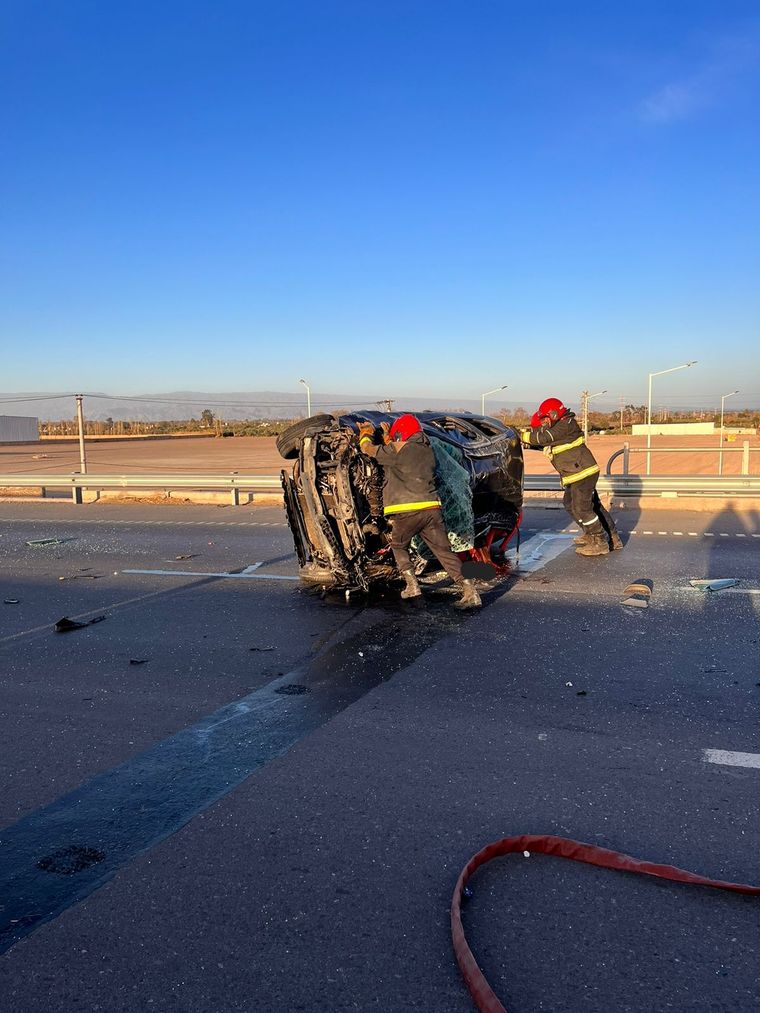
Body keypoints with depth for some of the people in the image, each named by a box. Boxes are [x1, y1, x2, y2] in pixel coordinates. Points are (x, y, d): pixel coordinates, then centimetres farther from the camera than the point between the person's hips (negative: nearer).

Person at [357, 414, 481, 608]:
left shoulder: (397, 450, -2)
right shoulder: (427, 450, 18)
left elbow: (369, 449, 9)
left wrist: (366, 433, 29)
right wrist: (388, 439, 41)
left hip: (407, 511, -5)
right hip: (431, 509, 5)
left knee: (398, 546, 21)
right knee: (444, 550, 4)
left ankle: (412, 585, 10)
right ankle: (470, 591, -6)